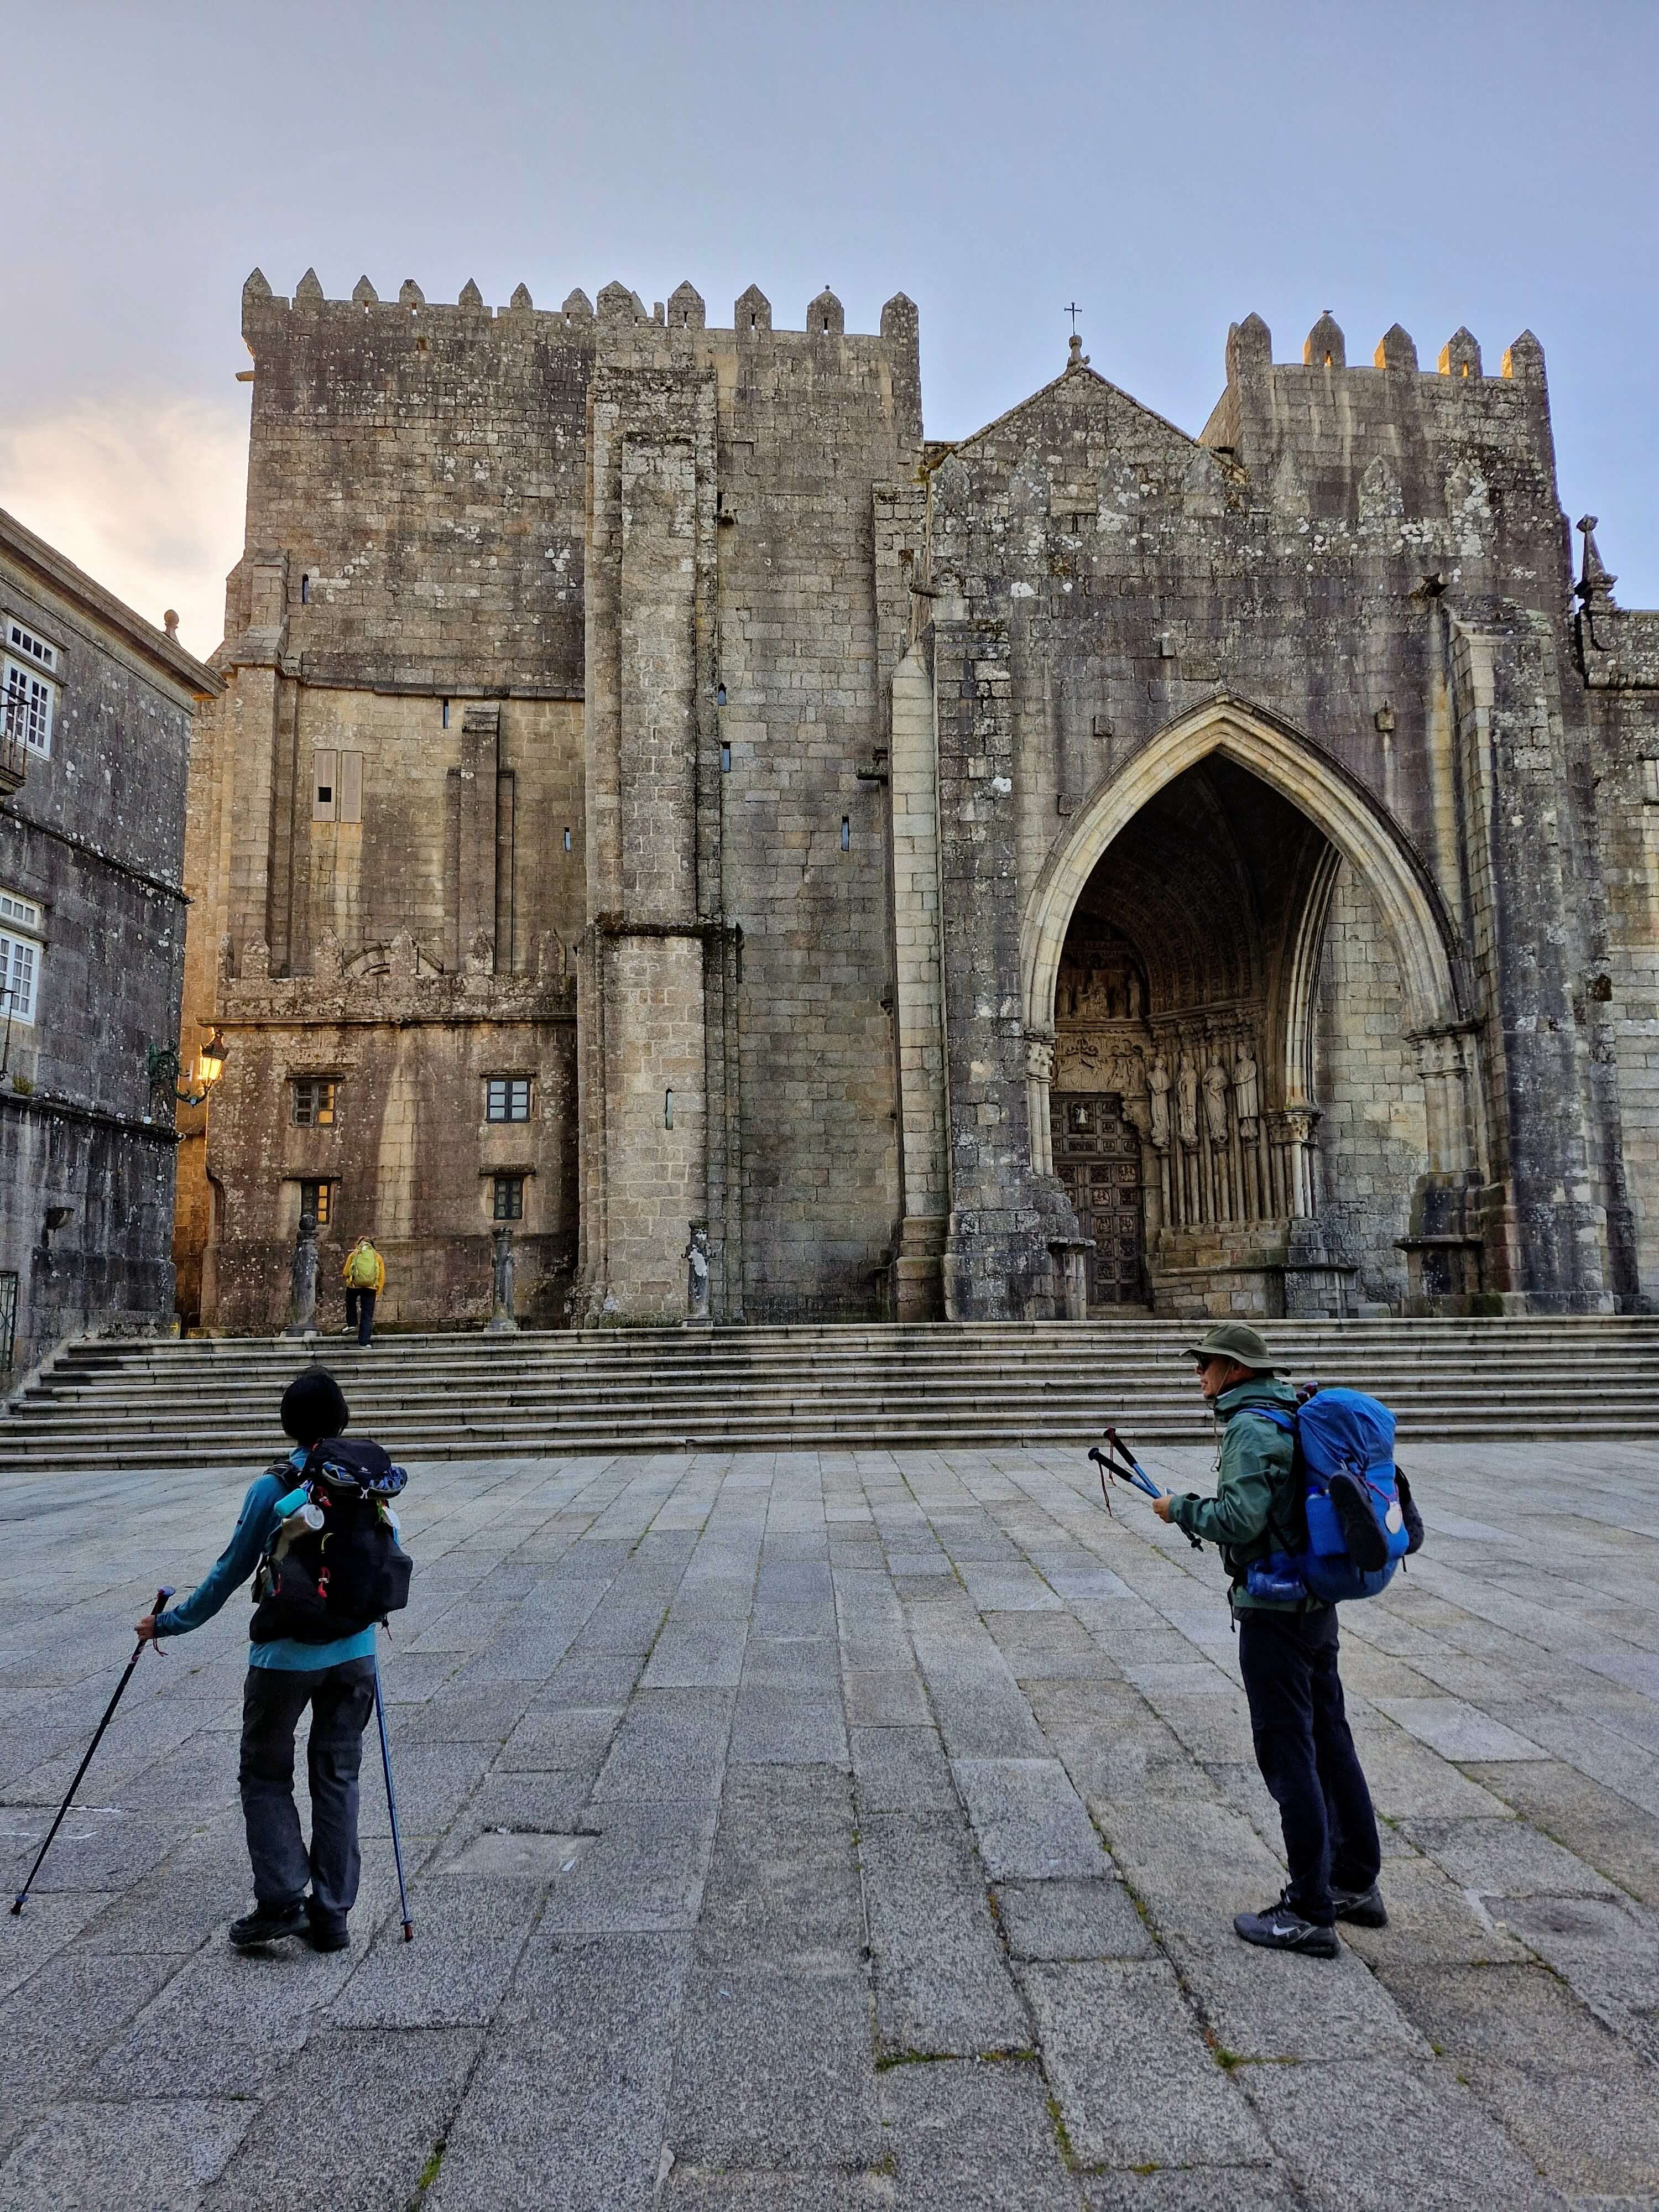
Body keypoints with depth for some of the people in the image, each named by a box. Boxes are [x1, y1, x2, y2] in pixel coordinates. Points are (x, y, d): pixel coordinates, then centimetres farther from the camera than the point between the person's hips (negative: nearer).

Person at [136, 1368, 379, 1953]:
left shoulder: (273, 1488, -11)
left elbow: (232, 1570, -4)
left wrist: (171, 1622, 10)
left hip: (286, 1655, -4)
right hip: (354, 1653, 4)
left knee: (265, 1775, 13)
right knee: (338, 1778, 11)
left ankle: (281, 1901, 5)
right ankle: (331, 1915, 15)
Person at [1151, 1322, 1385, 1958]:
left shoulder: (1249, 1429, -18)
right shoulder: (1296, 1417, 12)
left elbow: (1241, 1519, -26)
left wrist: (1182, 1509, -11)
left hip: (1272, 1611, -9)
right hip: (1318, 1601, 10)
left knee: (1288, 1752, -2)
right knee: (1329, 1739, 18)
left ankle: (1309, 1913, 6)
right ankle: (1357, 1884, 30)